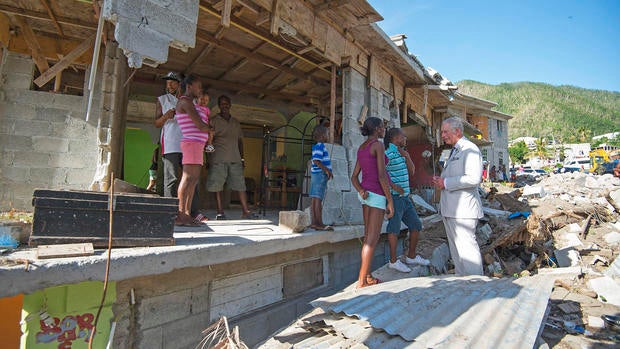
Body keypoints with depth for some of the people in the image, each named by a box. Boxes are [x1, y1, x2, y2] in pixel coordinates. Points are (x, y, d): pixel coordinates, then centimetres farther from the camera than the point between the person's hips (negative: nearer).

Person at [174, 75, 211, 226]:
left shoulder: (190, 103, 25)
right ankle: (180, 215, -14)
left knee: (194, 179, 6)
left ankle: (187, 214, 7)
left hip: (197, 145, 10)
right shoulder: (185, 102, -8)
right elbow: (201, 126, -15)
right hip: (192, 143, -10)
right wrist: (210, 129, 4)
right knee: (188, 177, -13)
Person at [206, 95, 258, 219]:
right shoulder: (214, 121, 6)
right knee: (217, 185, -2)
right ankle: (220, 211, 6)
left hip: (235, 159, 4)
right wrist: (208, 158, -6)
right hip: (218, 159, -3)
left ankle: (245, 211, 1)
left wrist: (242, 158, 14)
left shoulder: (236, 123, 20)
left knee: (241, 184, -1)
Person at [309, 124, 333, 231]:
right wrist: (327, 170, -20)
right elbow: (316, 161, -21)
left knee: (315, 199, 8)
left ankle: (314, 222, 12)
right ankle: (319, 224, -7)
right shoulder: (320, 146, -11)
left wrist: (327, 171, 22)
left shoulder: (317, 146, 18)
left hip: (316, 175, 10)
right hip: (320, 175, -10)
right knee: (318, 199, -9)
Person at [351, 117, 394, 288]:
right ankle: (361, 281, -1)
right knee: (372, 239, -4)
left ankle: (368, 277, 19)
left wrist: (361, 191, -6)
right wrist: (390, 201, -14)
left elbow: (354, 177, 10)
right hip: (377, 194, -8)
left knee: (368, 237, 12)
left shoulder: (361, 148, 14)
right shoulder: (378, 145, -11)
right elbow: (381, 175, -18)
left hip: (365, 193, 9)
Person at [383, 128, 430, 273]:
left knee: (416, 225, 13)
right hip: (395, 197, -9)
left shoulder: (401, 153, 17)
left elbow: (411, 172, 15)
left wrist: (407, 156, 2)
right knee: (394, 228, -3)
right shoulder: (388, 154, -11)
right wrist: (394, 186, -22)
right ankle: (393, 261, 7)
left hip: (405, 197, 9)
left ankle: (411, 256, 26)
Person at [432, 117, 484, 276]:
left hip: (463, 208, -10)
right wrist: (441, 181, 10)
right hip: (450, 209, 10)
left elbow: (473, 178, -24)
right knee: (455, 247, 16)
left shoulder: (470, 149, -11)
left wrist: (446, 183, -18)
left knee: (466, 247, -6)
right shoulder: (454, 151, 20)